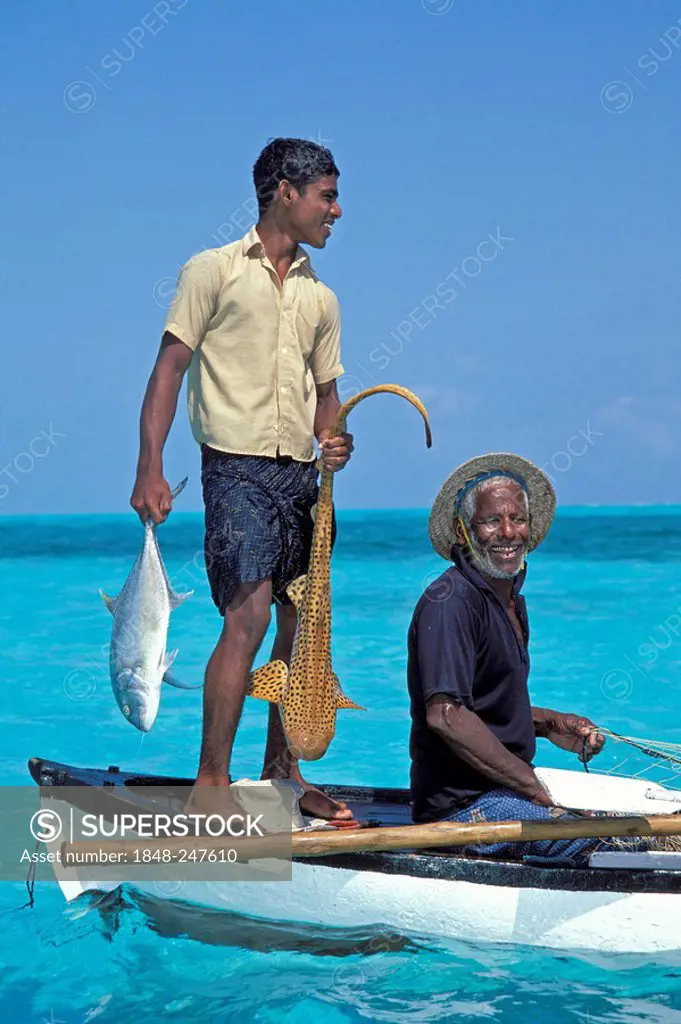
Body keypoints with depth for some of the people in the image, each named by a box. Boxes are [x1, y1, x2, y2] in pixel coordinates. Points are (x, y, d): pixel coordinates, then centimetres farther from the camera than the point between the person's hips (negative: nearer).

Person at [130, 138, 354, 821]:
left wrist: (333, 440, -1)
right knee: (248, 616, -16)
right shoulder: (214, 270, 1)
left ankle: (281, 770, 20)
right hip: (238, 465, -6)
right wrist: (149, 468, -11)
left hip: (302, 475, 6)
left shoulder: (321, 297, 18)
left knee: (302, 623, 7)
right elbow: (170, 367, -3)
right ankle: (211, 782, -9)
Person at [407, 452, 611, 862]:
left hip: (503, 792, 10)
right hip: (463, 806, -10)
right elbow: (445, 715, -26)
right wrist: (537, 789, -20)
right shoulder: (450, 602, -15)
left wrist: (551, 724, 8)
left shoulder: (510, 599, 16)